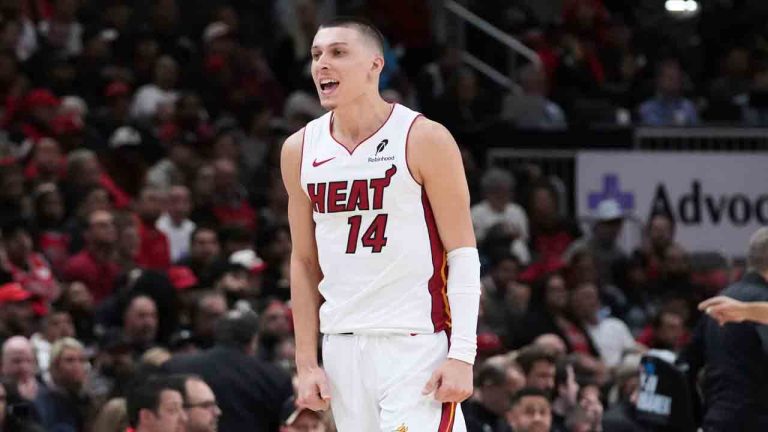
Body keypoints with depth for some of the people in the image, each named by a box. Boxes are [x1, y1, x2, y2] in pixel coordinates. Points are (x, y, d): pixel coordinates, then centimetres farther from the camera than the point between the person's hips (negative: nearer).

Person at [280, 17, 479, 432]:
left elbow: (463, 254, -7)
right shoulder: (300, 150, 8)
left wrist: (463, 354, -15)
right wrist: (306, 363, 9)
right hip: (343, 347, 5)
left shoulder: (424, 139, -6)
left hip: (417, 346, -5)